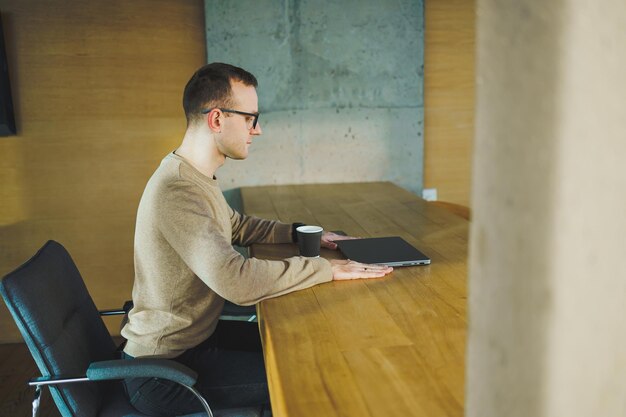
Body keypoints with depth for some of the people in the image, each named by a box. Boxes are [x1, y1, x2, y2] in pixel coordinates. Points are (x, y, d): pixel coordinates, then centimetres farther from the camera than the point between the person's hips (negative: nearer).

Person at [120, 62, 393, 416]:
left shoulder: (197, 176, 3)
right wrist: (327, 268, -28)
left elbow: (237, 226, 18)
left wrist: (301, 234, 5)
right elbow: (237, 280, -38)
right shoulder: (176, 193, -30)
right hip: (163, 371, -9)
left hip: (192, 333, 9)